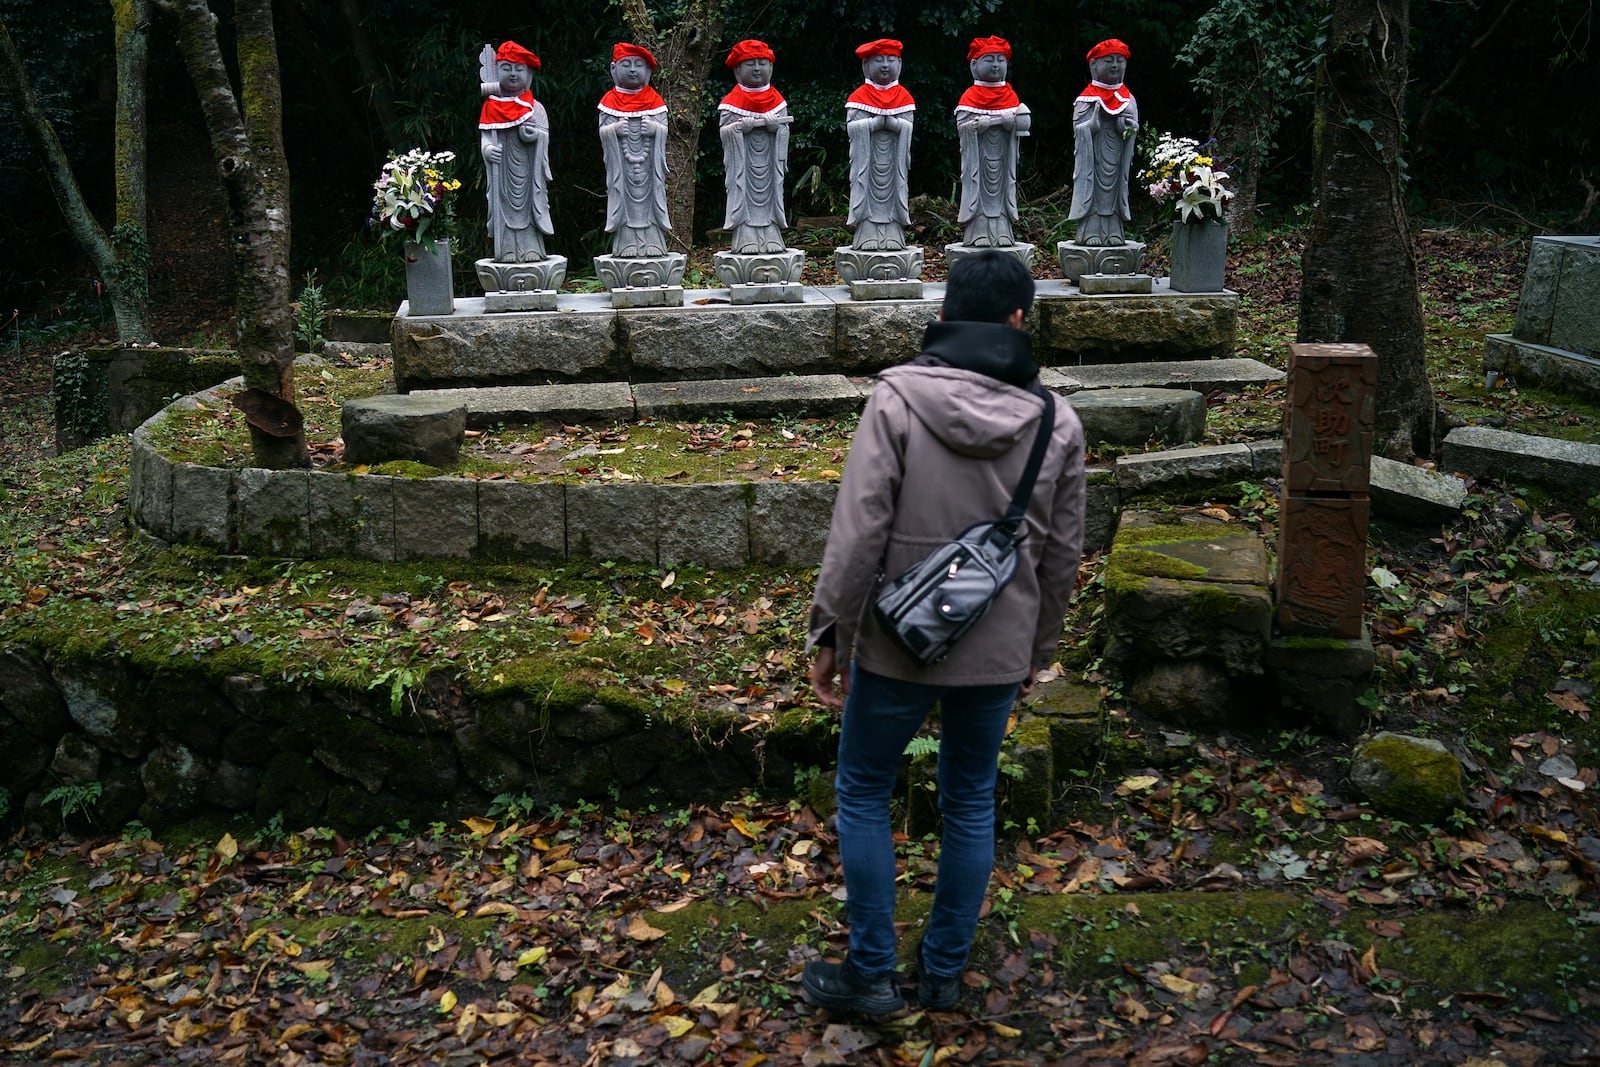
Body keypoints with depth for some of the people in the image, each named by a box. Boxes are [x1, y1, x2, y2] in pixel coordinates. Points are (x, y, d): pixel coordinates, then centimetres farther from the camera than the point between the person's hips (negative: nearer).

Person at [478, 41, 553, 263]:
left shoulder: (534, 107, 4)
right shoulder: (491, 107, 5)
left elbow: (545, 134, 0)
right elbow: (485, 134, 2)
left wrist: (535, 134, -21)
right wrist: (486, 148, -18)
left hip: (527, 167, 0)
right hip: (501, 167, 1)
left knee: (528, 202, 3)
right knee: (504, 203, 1)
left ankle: (531, 249, 8)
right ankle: (508, 250, 5)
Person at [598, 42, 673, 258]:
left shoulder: (655, 101, 6)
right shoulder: (609, 102, 5)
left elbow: (665, 129, 3)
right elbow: (602, 131, 0)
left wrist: (655, 129, -17)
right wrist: (614, 129, -19)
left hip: (648, 162, 0)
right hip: (621, 164, 0)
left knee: (649, 198, 1)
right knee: (624, 199, 0)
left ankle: (651, 243, 5)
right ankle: (626, 245, 3)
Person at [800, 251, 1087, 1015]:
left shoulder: (897, 398, -13)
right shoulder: (1058, 423, -2)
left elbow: (859, 530, -16)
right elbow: (1062, 557, 4)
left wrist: (829, 635, -6)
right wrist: (1035, 652, 17)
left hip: (898, 643, -3)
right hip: (998, 652, 3)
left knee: (863, 794, 14)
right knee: (970, 802, 18)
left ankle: (871, 975, 21)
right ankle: (944, 971, 30)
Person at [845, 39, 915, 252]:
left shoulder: (904, 96, 7)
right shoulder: (859, 97, 2)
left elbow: (906, 127, -4)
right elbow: (854, 127, -10)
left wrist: (891, 122, -20)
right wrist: (877, 121, -17)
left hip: (894, 155, 2)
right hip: (868, 156, -2)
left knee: (893, 185, 2)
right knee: (868, 185, -3)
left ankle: (893, 233, 3)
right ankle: (867, 233, -2)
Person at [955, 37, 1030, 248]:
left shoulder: (1010, 95, 7)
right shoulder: (970, 96, -1)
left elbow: (1024, 122, -5)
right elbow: (963, 123, -15)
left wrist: (987, 119, -17)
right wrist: (1000, 118, -17)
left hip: (1002, 155, 3)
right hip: (978, 154, -3)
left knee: (1002, 184, 4)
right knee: (979, 188, -2)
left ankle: (1002, 230, 7)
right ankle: (978, 231, -2)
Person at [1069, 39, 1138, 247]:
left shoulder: (1128, 98, 10)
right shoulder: (1086, 98, -1)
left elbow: (1133, 127, 5)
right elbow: (1079, 128, -6)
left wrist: (1128, 125, -16)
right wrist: (1095, 122, -23)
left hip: (1117, 155, 3)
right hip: (1093, 154, -3)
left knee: (1115, 188, 5)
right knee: (1092, 187, -4)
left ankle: (1113, 231, 9)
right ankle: (1091, 231, -1)